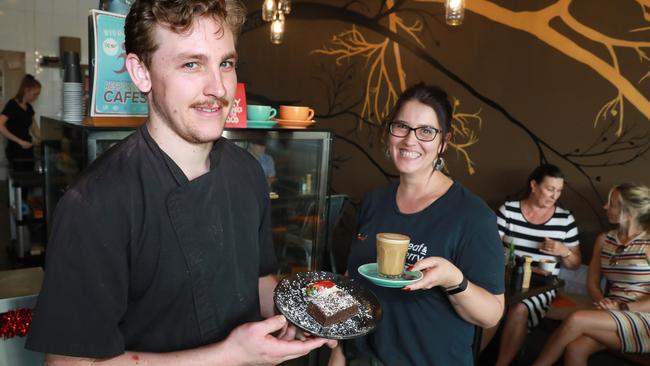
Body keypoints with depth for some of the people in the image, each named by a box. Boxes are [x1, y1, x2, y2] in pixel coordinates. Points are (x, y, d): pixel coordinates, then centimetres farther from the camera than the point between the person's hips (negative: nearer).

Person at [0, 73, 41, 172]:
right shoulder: (12, 105, -11)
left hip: (28, 150, 7)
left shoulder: (29, 107, 11)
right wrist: (20, 141, -23)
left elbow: (34, 128, 19)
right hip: (15, 151, -7)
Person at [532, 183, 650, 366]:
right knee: (575, 349, -27)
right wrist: (603, 303, -9)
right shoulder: (604, 240, 11)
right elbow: (592, 283, 10)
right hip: (613, 317, 5)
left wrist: (622, 307, -19)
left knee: (576, 319, -29)